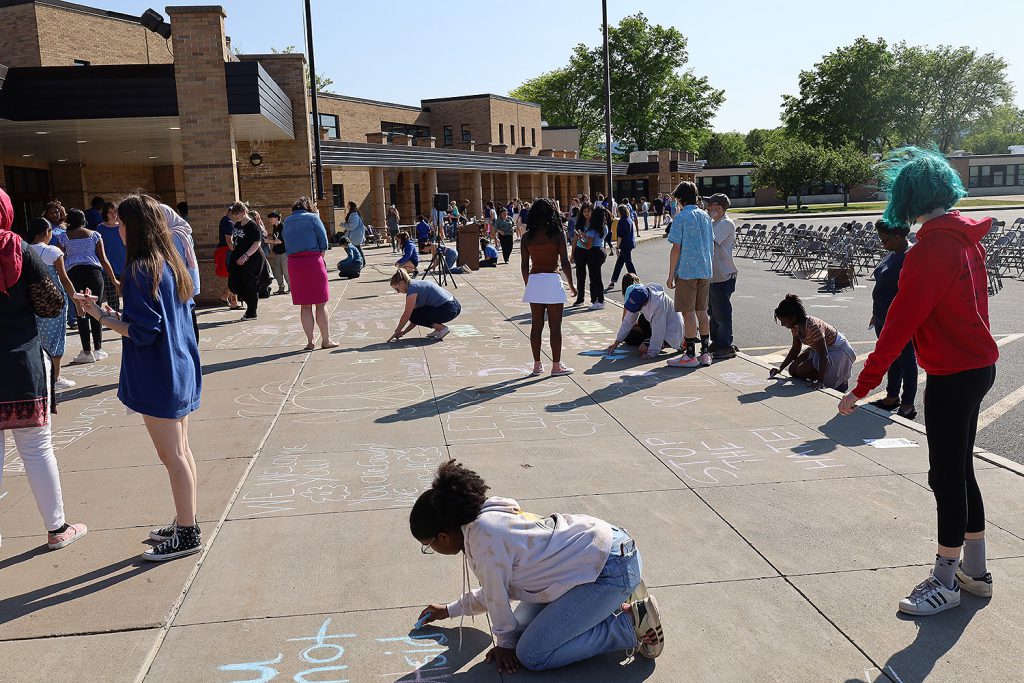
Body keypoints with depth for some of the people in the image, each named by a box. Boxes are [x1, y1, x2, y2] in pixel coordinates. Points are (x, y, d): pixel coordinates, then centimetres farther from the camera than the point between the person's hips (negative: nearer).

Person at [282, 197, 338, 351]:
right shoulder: (312, 217, 1)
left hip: (293, 263, 4)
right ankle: (326, 340, 6)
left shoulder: (287, 222, 13)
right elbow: (324, 241, -2)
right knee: (320, 303, 3)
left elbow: (286, 244, 10)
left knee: (305, 305, 8)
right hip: (313, 261, -4)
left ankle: (310, 341, 9)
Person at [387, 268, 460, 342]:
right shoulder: (417, 284, 19)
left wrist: (396, 332, 3)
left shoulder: (412, 288, -10)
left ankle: (442, 328, -6)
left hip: (448, 310, -10)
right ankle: (438, 329, 14)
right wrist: (403, 332, 19)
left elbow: (406, 315, -8)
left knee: (414, 316, -3)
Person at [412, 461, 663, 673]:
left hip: (612, 568, -10)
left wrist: (505, 643, 9)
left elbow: (496, 598, -8)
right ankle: (617, 598, 18)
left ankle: (631, 625, 0)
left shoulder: (483, 539, -21)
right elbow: (493, 589, 22)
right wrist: (449, 610, 33)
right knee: (524, 624, 15)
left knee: (531, 655, -6)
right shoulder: (486, 517, 9)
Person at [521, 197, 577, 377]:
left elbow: (525, 265, 6)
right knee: (555, 326, 4)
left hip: (534, 281, 4)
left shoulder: (526, 237, 3)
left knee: (536, 326, 10)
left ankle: (537, 365, 17)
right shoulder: (558, 234, -6)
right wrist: (571, 284, 5)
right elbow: (565, 262, -6)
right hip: (552, 281, -3)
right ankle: (556, 366, 8)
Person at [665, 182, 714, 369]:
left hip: (687, 271, -7)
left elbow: (676, 248, -12)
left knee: (688, 312, -2)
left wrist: (671, 275, -8)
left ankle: (690, 355, 0)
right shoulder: (705, 216, 11)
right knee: (702, 311, 11)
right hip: (705, 271, 7)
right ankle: (705, 353, 14)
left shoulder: (681, 217, -9)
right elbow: (712, 246, 15)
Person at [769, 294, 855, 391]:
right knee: (793, 370, 0)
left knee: (801, 371, -19)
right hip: (818, 348, 9)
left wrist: (821, 381, -37)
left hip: (836, 350, -9)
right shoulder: (796, 326, -9)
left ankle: (840, 381, -3)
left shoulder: (813, 327, -36)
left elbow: (823, 355, -35)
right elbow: (795, 349, 5)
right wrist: (780, 368, -3)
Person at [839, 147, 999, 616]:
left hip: (952, 376, -9)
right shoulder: (967, 237, 7)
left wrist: (862, 387, -21)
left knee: (947, 476, 1)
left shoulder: (931, 249, -20)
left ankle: (945, 582, 13)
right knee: (960, 471, 18)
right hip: (977, 366, 9)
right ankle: (975, 571, 29)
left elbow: (900, 322, -23)